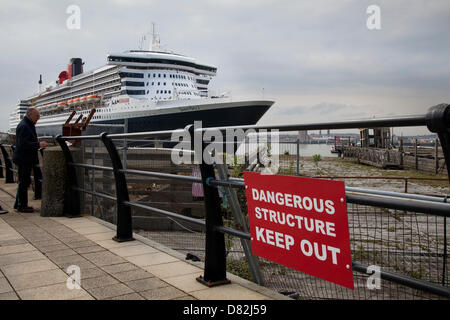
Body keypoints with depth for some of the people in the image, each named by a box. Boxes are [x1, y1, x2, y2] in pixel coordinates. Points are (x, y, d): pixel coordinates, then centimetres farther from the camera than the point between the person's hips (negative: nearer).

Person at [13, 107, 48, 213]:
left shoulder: (29, 125, 16)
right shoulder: (23, 126, -17)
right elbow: (23, 144, -25)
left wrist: (40, 144, 14)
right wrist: (38, 144, -24)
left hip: (26, 159, 11)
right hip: (24, 159, -11)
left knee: (24, 182, 17)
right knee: (24, 182, -3)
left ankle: (19, 204, 26)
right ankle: (22, 206, 5)